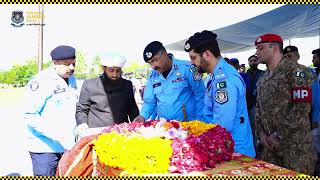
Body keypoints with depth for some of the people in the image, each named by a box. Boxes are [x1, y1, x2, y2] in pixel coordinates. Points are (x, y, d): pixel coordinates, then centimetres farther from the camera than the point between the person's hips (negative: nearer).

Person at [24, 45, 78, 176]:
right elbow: (30, 116, -17)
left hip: (68, 145, 7)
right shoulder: (41, 81, -14)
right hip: (45, 148, -6)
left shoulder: (71, 79, 9)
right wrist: (59, 137, -23)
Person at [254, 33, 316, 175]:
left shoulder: (296, 72, -9)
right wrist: (261, 132, -1)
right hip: (269, 144, 7)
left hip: (295, 145, -6)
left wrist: (278, 136, -17)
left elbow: (301, 108, -18)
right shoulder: (263, 79, 14)